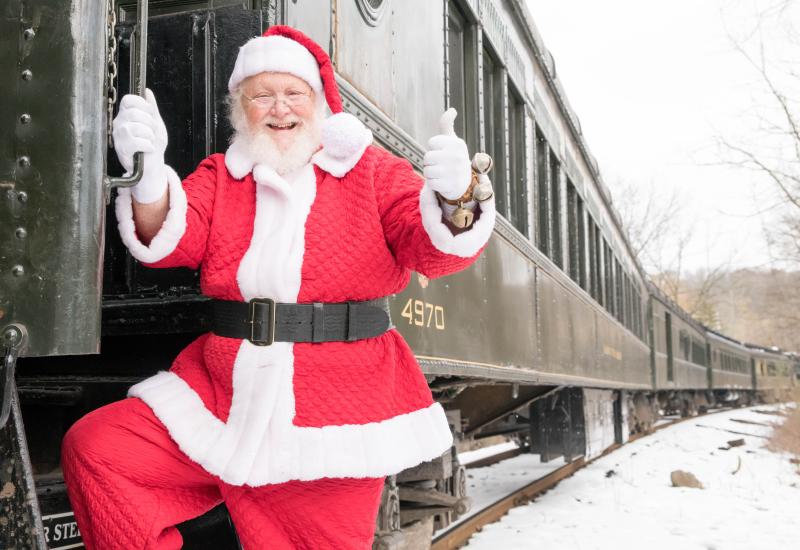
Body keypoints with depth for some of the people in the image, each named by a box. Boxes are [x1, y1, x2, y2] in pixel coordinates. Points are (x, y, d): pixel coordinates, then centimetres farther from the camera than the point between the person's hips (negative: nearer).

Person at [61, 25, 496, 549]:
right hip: (223, 399, 3)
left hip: (339, 414, -2)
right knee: (94, 449, -7)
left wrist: (452, 199, -32)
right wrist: (148, 179, -27)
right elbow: (171, 240, -5)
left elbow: (433, 247, -8)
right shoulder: (219, 175, 11)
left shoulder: (371, 169, 4)